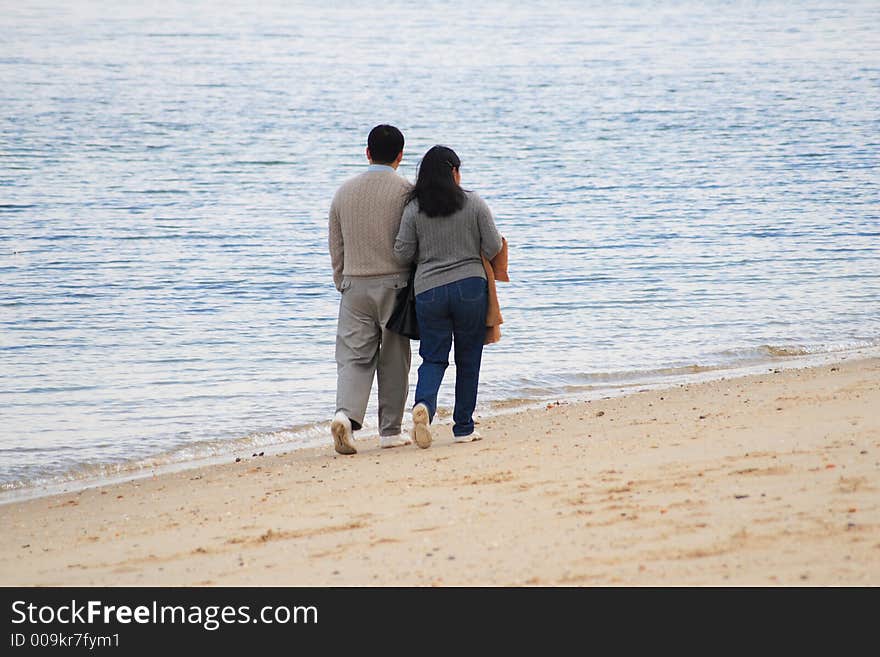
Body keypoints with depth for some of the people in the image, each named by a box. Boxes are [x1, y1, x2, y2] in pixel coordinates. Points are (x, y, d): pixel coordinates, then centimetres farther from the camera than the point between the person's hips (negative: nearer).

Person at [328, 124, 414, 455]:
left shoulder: (345, 191, 6)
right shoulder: (406, 191, -5)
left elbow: (336, 248, 11)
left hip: (355, 285, 2)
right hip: (394, 283, -2)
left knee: (354, 356, 2)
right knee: (393, 359, 7)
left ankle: (345, 413, -22)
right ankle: (390, 430, 12)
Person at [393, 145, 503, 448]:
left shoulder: (414, 209, -1)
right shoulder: (474, 204, -2)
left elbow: (402, 254, -2)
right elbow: (493, 248, -2)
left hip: (428, 290, 1)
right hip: (470, 287, -1)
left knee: (433, 358, 7)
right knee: (468, 358, 10)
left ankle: (424, 404, -23)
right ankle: (464, 428, 12)